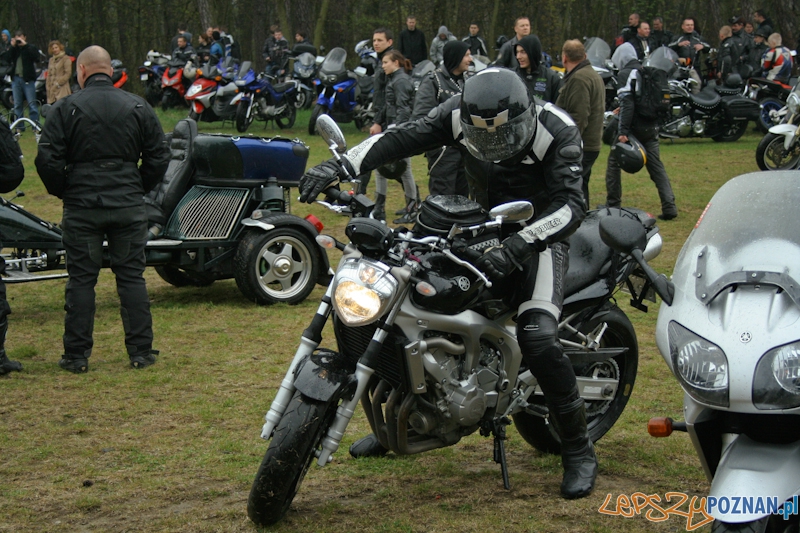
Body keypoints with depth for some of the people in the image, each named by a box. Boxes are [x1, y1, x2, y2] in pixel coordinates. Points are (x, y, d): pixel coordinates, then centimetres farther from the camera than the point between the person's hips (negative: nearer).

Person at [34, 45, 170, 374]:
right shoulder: (138, 107, 4)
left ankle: (77, 356, 7)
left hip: (81, 207, -2)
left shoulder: (65, 109, -4)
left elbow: (47, 159, -9)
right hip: (129, 206, 2)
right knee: (132, 277, 7)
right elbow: (159, 157, 5)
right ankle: (141, 352, 8)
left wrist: (63, 191, 6)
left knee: (81, 279, 4)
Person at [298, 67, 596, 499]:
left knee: (537, 337, -28)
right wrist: (340, 165, -38)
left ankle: (578, 451, -9)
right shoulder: (461, 114, -14)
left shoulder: (556, 131, -25)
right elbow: (404, 136, -23)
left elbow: (570, 206, -33)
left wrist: (517, 247, -48)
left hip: (539, 236, -5)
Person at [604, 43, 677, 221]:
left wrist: (623, 131, -22)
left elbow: (627, 103, -19)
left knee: (614, 162, 10)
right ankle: (669, 206, -5)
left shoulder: (626, 74, -9)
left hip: (634, 126, -6)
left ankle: (612, 204, 11)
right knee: (656, 166, 6)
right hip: (651, 128, 6)